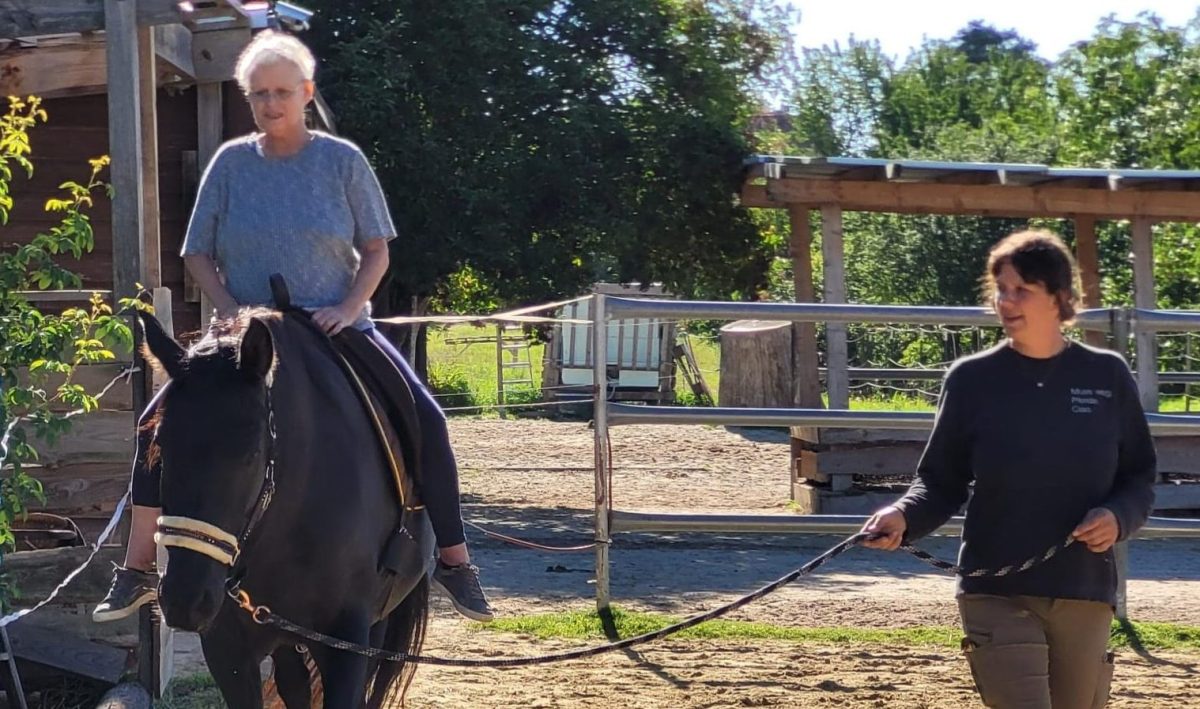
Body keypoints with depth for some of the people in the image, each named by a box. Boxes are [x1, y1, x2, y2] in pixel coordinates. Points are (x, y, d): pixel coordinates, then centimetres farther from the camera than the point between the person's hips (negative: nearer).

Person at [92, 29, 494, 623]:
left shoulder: (342, 160, -2)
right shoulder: (231, 161, 1)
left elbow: (377, 251, 1)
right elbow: (198, 255, 5)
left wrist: (350, 307, -16)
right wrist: (231, 312, -12)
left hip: (336, 330, -1)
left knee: (425, 420, -19)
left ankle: (453, 561, -5)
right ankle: (136, 571, -4)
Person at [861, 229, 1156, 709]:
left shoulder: (1107, 376, 2)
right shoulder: (972, 379, -2)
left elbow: (1140, 478, 9)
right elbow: (941, 483, 2)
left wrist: (1118, 517, -12)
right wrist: (904, 516, -18)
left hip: (1084, 596, 2)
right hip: (997, 596, -2)